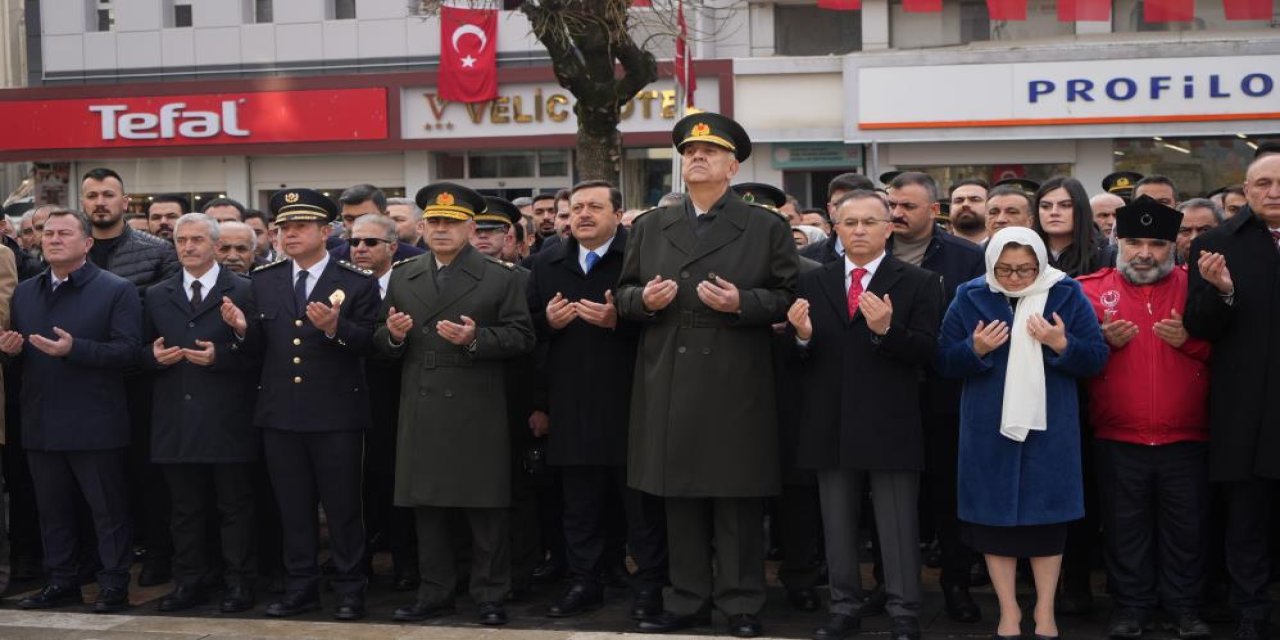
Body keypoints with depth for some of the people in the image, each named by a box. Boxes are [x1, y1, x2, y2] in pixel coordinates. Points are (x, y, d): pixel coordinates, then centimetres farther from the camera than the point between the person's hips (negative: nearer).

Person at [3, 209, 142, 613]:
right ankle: (62, 582, 23)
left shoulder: (116, 290, -5)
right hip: (42, 423, 6)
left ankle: (114, 586, 9)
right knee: (53, 510, 13)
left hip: (94, 424, -5)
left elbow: (128, 351, -14)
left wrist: (73, 349, -24)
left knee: (108, 510, 2)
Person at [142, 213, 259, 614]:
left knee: (234, 507, 3)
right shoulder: (157, 296, 14)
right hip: (176, 422, 4)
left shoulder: (243, 292, 0)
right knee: (185, 508, 10)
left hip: (227, 421, -4)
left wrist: (220, 355, -18)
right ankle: (188, 582, 18)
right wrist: (154, 355, -6)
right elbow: (144, 351, 15)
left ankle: (239, 583, 10)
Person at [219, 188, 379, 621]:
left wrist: (335, 328, -28)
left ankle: (350, 591, 15)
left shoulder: (357, 282, -4)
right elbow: (260, 347, 6)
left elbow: (368, 344, -11)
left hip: (337, 413, -4)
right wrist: (244, 328, -14)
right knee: (293, 508, 12)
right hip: (280, 414, 4)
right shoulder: (264, 280, 8)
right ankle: (301, 589, 23)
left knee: (342, 507, 4)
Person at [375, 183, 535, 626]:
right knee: (427, 509, 9)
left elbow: (521, 337, -4)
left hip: (478, 414, -3)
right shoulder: (402, 278, 13)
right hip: (421, 414, 4)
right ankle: (435, 594, 19)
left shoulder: (501, 277, 2)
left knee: (485, 511, 1)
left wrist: (476, 338, -19)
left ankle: (490, 597, 11)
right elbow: (383, 343, 14)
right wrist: (393, 335, -9)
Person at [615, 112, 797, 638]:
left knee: (738, 501, 2)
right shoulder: (650, 227, 13)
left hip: (735, 387, -3)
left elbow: (787, 297, 0)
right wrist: (644, 299, -7)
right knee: (679, 498, 9)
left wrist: (742, 303, -16)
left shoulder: (766, 227, 3)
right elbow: (623, 295, 14)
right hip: (669, 387, 3)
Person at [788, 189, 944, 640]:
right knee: (837, 526, 13)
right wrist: (802, 335, -17)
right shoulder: (813, 283, 8)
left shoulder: (919, 283, -2)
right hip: (831, 427, 4)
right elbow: (801, 358, 5)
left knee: (897, 529, 2)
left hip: (890, 427, -4)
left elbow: (926, 353, -11)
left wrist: (886, 331, -27)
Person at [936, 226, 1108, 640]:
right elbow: (945, 362, 2)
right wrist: (975, 349, -17)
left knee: (1046, 518, 6)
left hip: (1049, 428, -1)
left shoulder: (1067, 296, -1)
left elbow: (1097, 359, -2)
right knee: (994, 517, 4)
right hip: (989, 430, 1)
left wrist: (1062, 345, -20)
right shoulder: (970, 298, 1)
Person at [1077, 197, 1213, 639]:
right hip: (1117, 440, 0)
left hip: (1185, 439, 0)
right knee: (1126, 528, 8)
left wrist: (1190, 340, -16)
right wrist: (1103, 341, -18)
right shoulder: (1092, 289, 2)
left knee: (1186, 528, 8)